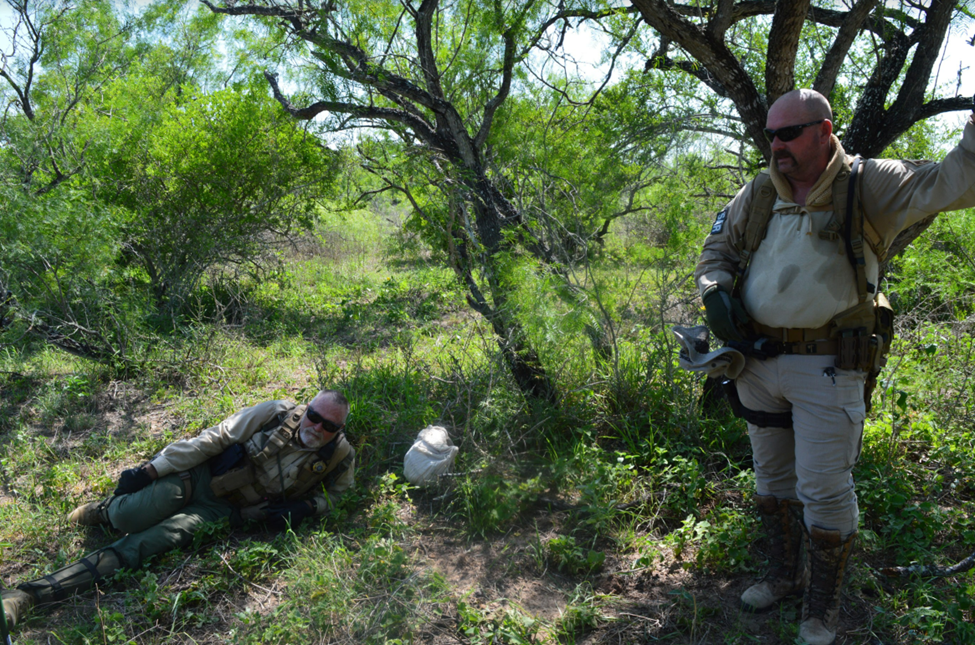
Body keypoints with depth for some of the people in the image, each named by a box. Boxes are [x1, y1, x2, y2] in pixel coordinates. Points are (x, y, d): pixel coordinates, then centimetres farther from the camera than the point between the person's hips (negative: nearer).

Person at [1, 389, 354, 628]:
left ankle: (30, 594, -12)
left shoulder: (338, 459, -8)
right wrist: (152, 469, -8)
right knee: (127, 517, -20)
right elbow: (215, 438, -7)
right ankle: (105, 511, 19)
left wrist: (305, 506, -12)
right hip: (199, 476, 1)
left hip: (223, 509, 0)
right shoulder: (278, 414, -11)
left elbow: (334, 491, 11)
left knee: (134, 547, -16)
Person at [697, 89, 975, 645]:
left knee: (825, 491, 2)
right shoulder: (758, 194, 8)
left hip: (826, 368, -5)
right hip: (758, 361, 5)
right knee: (772, 478, 19)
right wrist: (715, 293, -4)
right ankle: (785, 576, 42)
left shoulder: (868, 186, -4)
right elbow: (717, 251, 16)